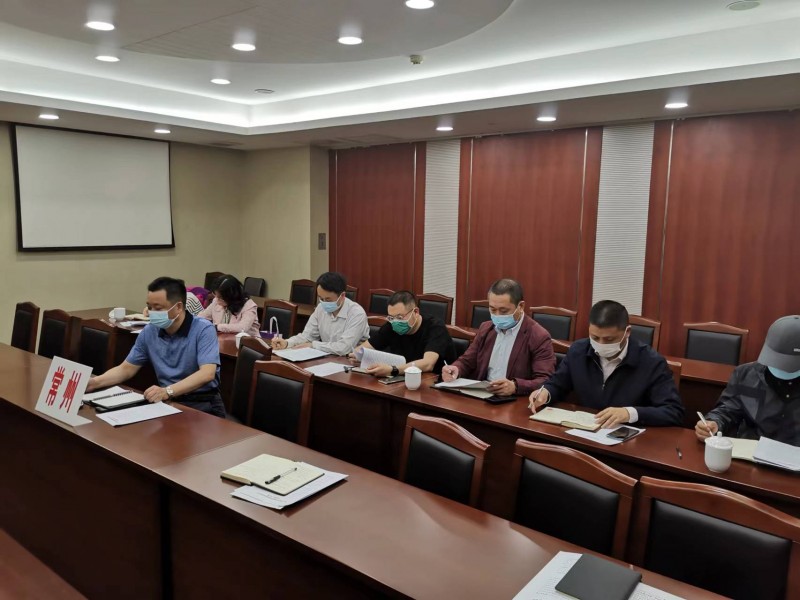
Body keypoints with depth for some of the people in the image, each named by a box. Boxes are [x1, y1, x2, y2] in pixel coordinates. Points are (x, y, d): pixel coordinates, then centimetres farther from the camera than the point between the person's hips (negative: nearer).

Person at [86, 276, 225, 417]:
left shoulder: (203, 330, -13)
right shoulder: (149, 332, 5)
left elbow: (207, 374, -25)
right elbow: (126, 369, 14)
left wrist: (167, 391, -39)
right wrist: (94, 382, -5)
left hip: (203, 403, -5)